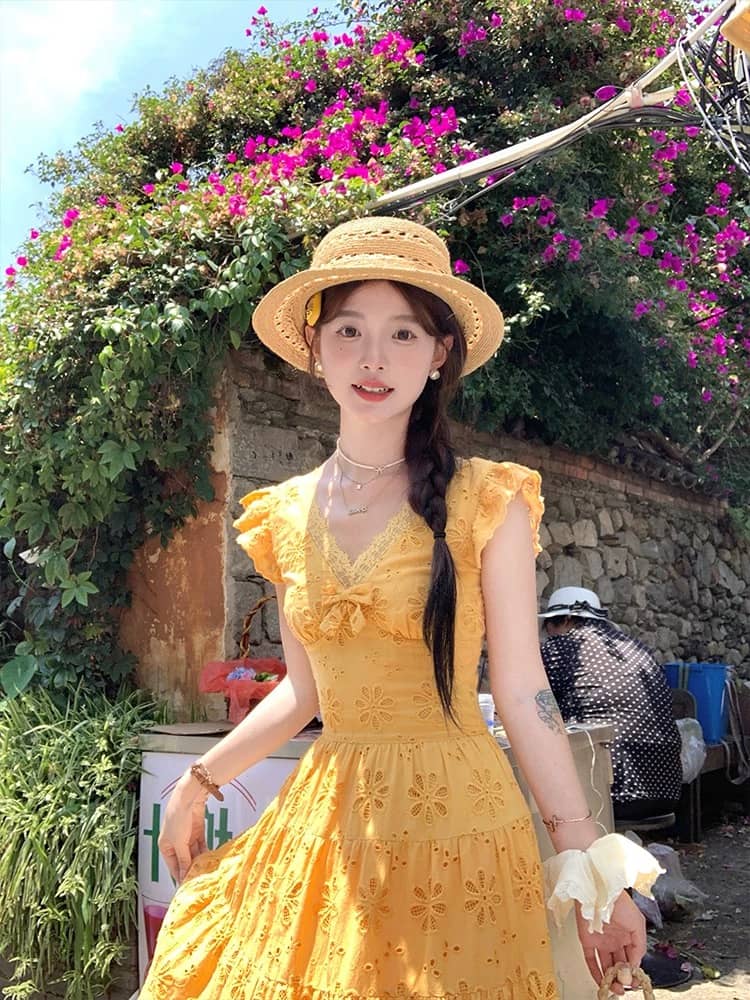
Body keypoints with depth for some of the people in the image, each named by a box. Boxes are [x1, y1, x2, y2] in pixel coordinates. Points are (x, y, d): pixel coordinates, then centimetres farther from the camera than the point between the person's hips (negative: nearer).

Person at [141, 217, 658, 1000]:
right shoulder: (287, 515, 4)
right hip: (325, 821, 4)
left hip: (455, 816, -4)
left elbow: (523, 695, -7)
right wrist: (199, 780, 16)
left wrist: (590, 862, -9)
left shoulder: (486, 504, -8)